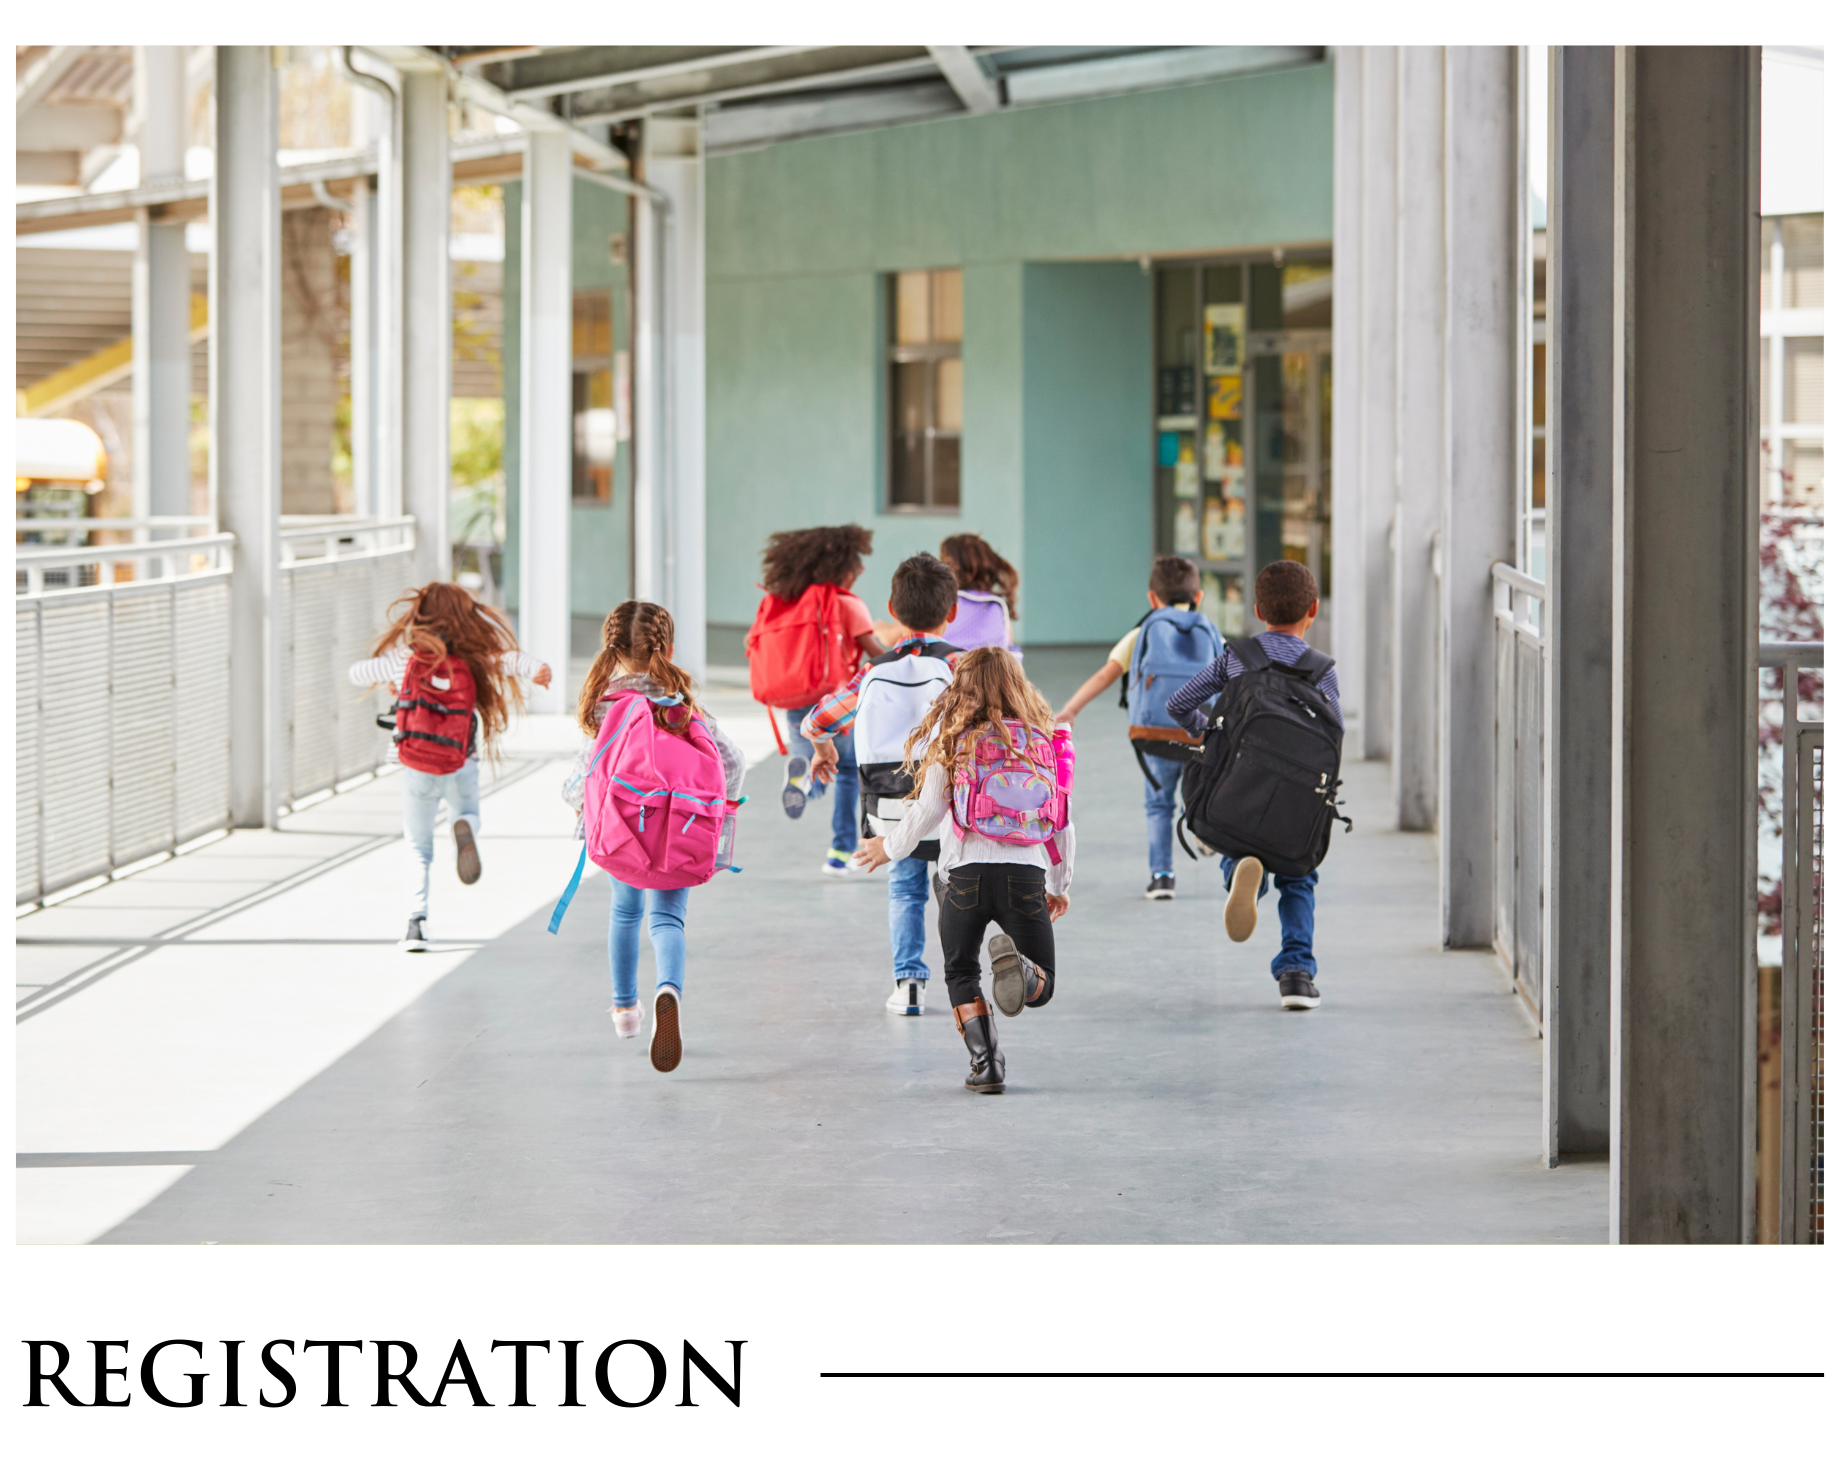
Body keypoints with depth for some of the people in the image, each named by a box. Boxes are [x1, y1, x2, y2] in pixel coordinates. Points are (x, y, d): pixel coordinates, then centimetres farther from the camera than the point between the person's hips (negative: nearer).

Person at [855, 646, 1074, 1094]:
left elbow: (927, 811, 5)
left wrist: (890, 847, 24)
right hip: (1027, 872, 1)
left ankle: (985, 1062, 2)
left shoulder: (953, 741, 3)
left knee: (961, 974, 21)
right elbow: (1062, 821, 14)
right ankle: (1020, 969, -26)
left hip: (967, 871, -1)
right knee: (1042, 988, 11)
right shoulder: (1041, 740, 10)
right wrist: (1060, 885, 26)